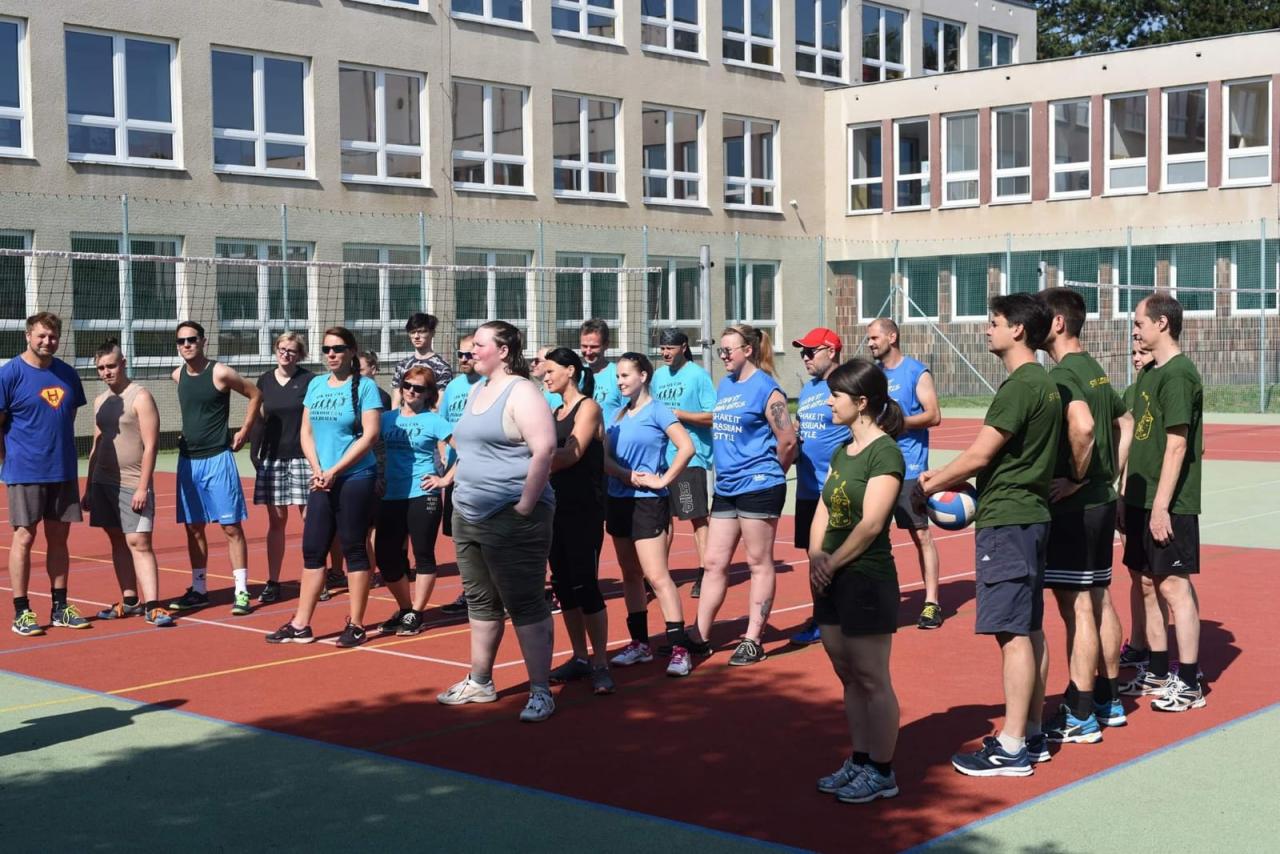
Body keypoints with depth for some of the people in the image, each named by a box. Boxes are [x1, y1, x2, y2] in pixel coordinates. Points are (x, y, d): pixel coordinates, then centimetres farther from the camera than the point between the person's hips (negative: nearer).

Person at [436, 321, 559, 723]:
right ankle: (479, 682, 28)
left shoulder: (520, 392, -12)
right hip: (468, 516, 9)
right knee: (481, 602, 17)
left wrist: (526, 505, -23)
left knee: (525, 606, -5)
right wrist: (460, 489, 16)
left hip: (510, 520, -9)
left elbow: (544, 448, -21)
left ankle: (540, 692, 0)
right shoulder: (476, 391, 16)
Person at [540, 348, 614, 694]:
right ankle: (580, 657, 17)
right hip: (557, 506, 7)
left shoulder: (588, 407, -6)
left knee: (585, 584, -9)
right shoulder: (555, 412, 16)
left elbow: (571, 454, -17)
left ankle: (600, 664, -4)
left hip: (584, 509, -7)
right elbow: (546, 457, 12)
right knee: (563, 584, 8)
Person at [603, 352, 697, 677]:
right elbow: (604, 457, 4)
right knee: (630, 574, 12)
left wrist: (663, 480, -15)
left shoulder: (656, 410, -7)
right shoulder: (619, 415, 12)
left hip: (648, 502, -8)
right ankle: (639, 643, 20)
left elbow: (686, 447, -17)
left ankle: (680, 648, -11)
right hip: (619, 500, 8)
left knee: (656, 575, -12)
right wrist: (629, 476, -11)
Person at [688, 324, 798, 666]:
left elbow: (787, 440, -11)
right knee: (714, 563, 9)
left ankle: (752, 641, 7)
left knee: (759, 563, 2)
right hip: (726, 488, 8)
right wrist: (727, 469, 16)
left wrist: (769, 471, 2)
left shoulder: (765, 388, -10)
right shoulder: (724, 385, 13)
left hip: (758, 487, -8)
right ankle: (700, 636, 16)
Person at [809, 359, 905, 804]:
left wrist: (833, 563, -13)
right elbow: (823, 510, 11)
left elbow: (871, 523, -19)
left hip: (867, 579, -9)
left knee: (872, 680, 0)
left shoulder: (885, 453, -13)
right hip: (832, 581, 9)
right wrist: (815, 556, -4)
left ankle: (882, 772, 10)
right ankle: (859, 760, 26)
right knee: (849, 677, 15)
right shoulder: (842, 450, 13)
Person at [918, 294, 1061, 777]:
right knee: (1029, 629, 14)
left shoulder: (1020, 386, -16)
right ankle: (1031, 734, 22)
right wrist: (953, 481, 14)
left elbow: (979, 454, -17)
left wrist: (928, 486, -4)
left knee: (1013, 633, -7)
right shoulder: (1043, 383, 15)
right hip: (1028, 515, 10)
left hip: (1006, 520, -10)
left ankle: (1012, 749, -4)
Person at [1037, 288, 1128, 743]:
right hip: (1101, 502, 9)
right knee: (1097, 602, 16)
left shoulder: (1062, 374, -17)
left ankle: (1079, 717, 2)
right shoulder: (1096, 371, 12)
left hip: (1072, 506, -9)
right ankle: (1107, 699, 26)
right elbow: (1124, 424, 22)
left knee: (1076, 608, -4)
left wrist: (1076, 478, -22)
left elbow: (1082, 424, -35)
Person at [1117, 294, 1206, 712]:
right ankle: (1158, 672, 24)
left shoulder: (1178, 375, -15)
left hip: (1170, 504, -9)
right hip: (1143, 499, 9)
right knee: (1151, 582, 14)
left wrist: (1161, 505, -21)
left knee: (1174, 585, -4)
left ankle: (1189, 683, 3)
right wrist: (1128, 491, 15)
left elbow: (1177, 444, -19)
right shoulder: (1149, 373, 13)